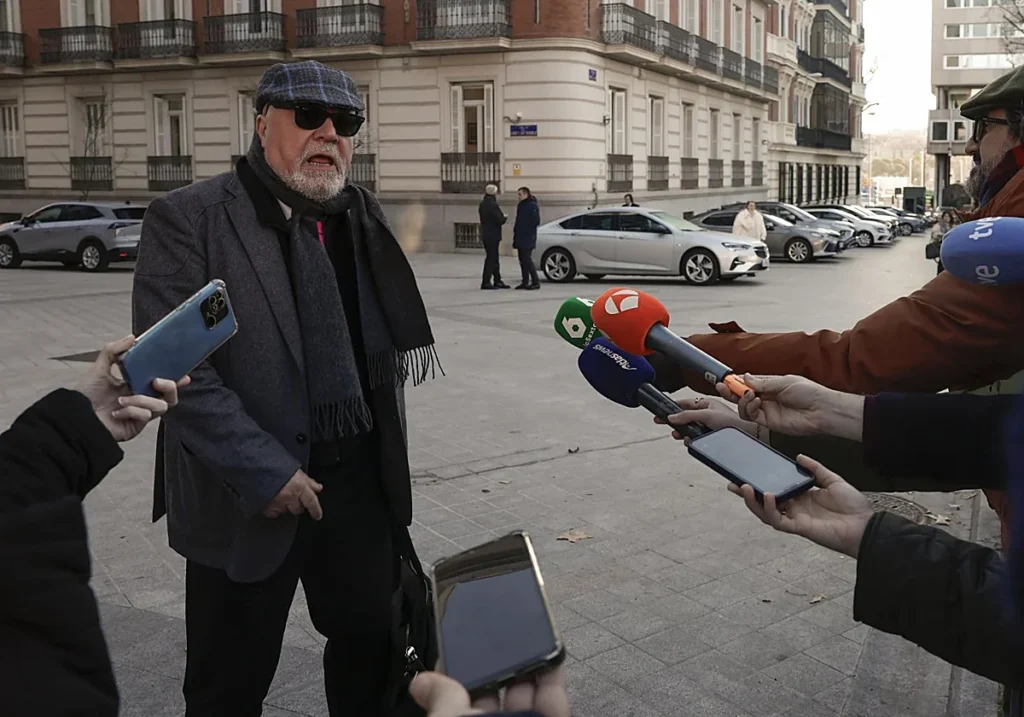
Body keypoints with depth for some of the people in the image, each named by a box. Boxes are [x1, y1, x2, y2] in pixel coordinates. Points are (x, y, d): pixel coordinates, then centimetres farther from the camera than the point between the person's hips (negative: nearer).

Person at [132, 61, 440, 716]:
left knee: (374, 645, 19)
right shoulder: (189, 219, -10)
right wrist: (263, 471, -19)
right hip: (248, 499, -4)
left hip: (361, 482, 5)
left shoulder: (364, 215, 8)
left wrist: (387, 460, 11)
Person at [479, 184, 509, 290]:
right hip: (492, 236, -9)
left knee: (494, 258, 15)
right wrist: (505, 217, 2)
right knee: (491, 258, -4)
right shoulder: (493, 205, -19)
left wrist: (502, 216, 11)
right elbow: (500, 221, -20)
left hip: (486, 235, 9)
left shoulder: (482, 204, 9)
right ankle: (486, 282, -2)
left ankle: (497, 281, 22)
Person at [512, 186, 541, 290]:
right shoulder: (521, 205, 18)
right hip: (520, 238, 9)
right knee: (522, 260, 9)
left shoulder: (532, 205, -10)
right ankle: (525, 282, 14)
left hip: (528, 239, -9)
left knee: (527, 259, -11)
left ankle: (536, 282, -8)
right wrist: (516, 231, 12)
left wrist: (527, 230, -11)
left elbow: (536, 221, -15)